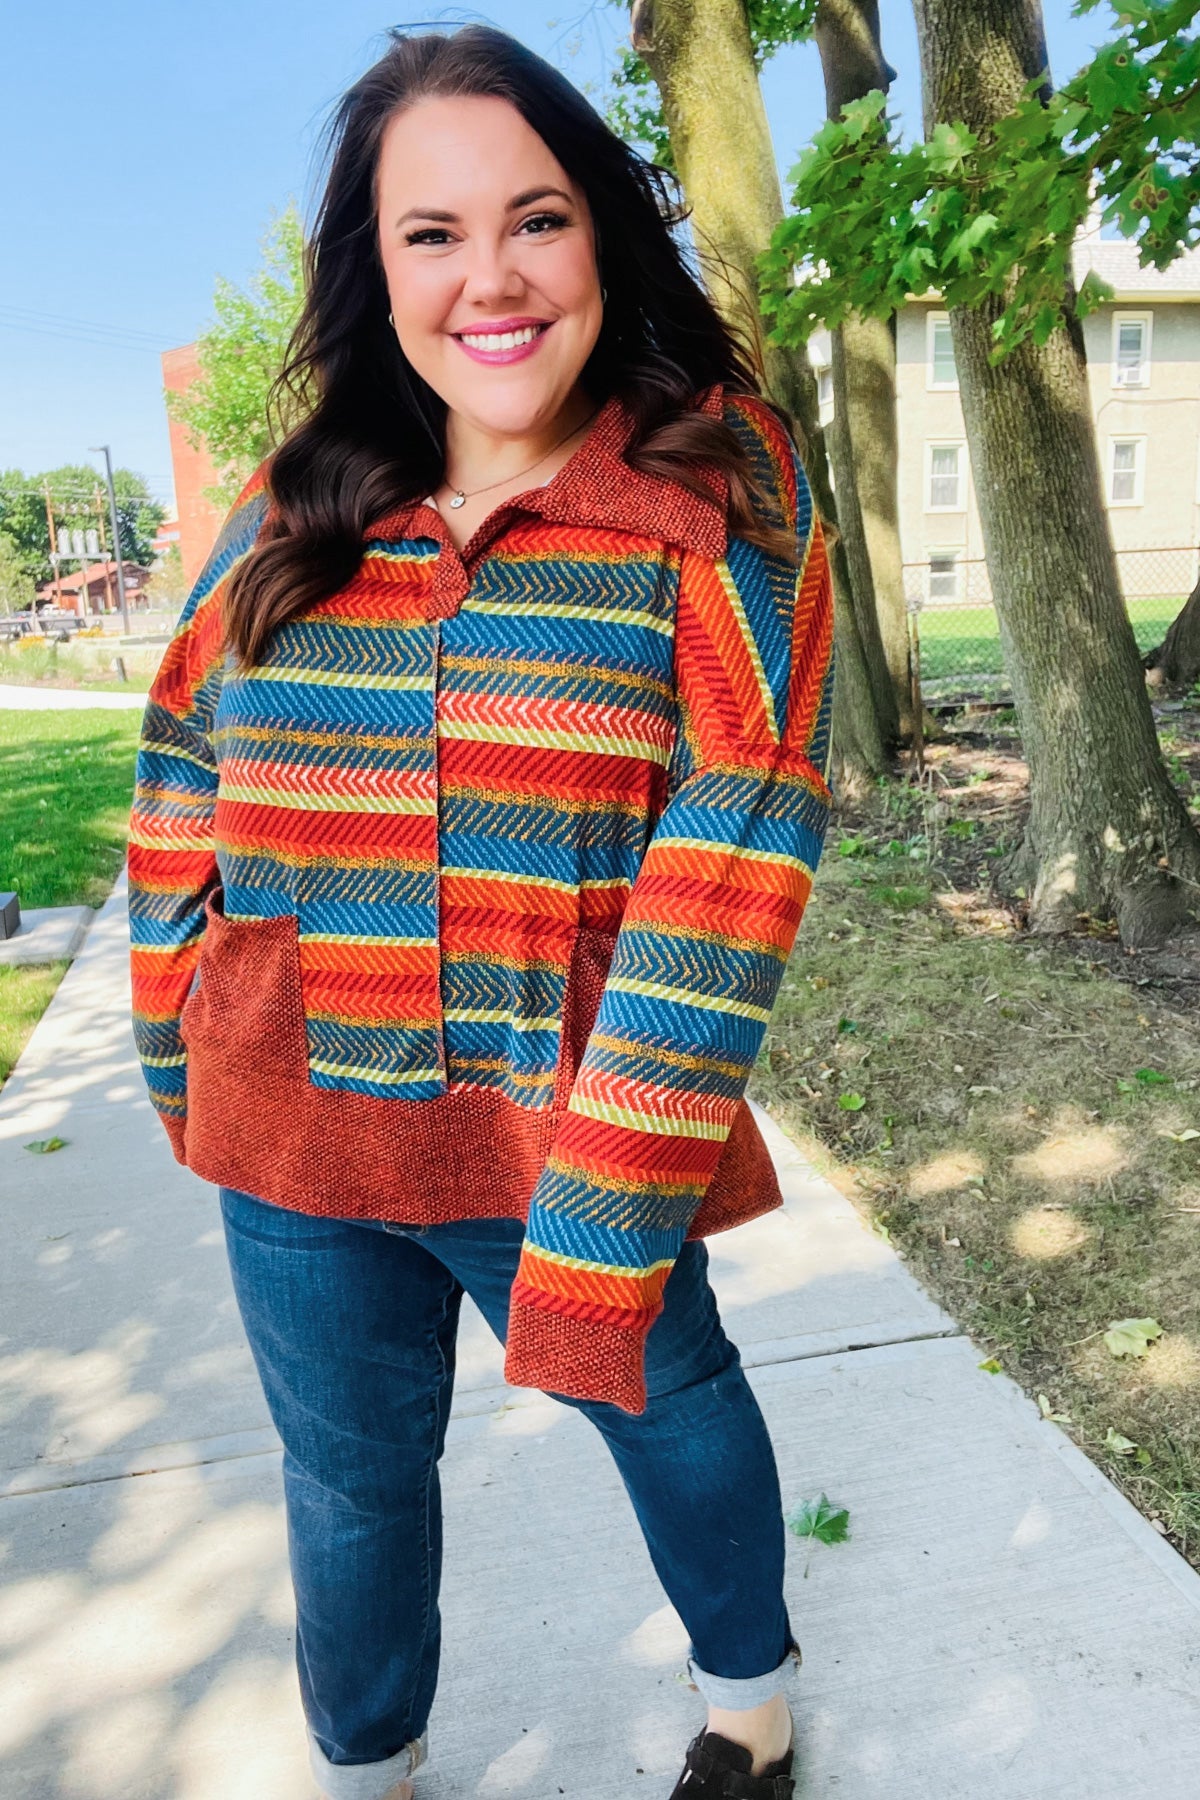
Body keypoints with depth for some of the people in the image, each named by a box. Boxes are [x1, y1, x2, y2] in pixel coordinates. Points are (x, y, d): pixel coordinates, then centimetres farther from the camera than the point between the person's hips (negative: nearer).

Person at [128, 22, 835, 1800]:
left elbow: (731, 851, -18)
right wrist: (179, 1054, 7)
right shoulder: (292, 514, 2)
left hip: (575, 1133, -3)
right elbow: (186, 773, 9)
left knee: (667, 1401, 21)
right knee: (350, 1474, 21)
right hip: (292, 1142, 4)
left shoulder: (716, 498, -9)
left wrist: (605, 1216, -21)